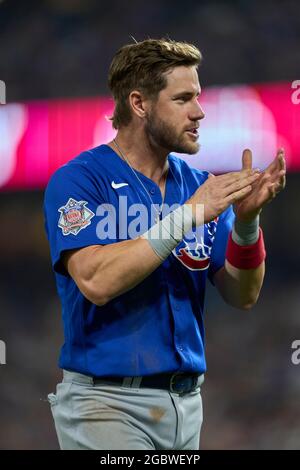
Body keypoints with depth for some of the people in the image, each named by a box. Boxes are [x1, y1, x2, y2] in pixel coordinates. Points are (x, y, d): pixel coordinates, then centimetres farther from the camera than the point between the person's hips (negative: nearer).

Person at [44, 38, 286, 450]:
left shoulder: (197, 185, 8)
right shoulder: (78, 180, -8)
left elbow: (242, 296, 6)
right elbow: (96, 282, -23)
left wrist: (246, 219, -12)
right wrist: (187, 216, -21)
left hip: (186, 400, 6)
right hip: (108, 402, -6)